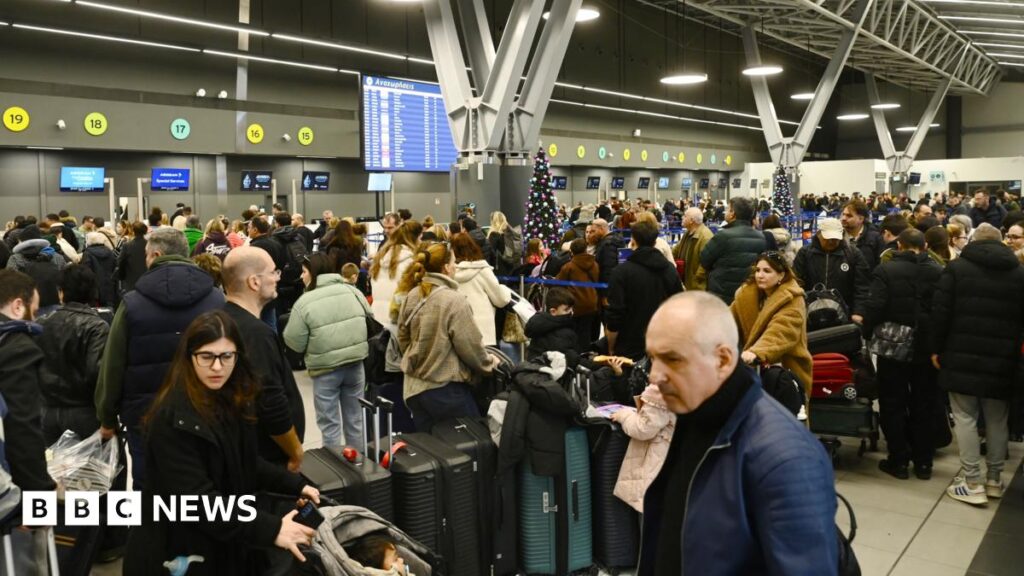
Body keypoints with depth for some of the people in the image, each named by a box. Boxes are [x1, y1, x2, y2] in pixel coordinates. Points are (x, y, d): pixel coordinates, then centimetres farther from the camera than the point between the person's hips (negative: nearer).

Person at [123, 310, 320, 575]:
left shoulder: (233, 402, 1)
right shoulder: (174, 418, -24)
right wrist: (271, 530, -31)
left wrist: (295, 485, -2)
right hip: (178, 550, -7)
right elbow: (196, 498, -29)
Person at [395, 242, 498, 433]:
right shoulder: (454, 300, -17)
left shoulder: (411, 296, 1)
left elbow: (403, 339, 11)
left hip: (414, 387, 7)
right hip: (445, 389, -6)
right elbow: (470, 346, -14)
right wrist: (487, 362, 5)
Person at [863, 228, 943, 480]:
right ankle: (923, 462, 21)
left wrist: (867, 333, -4)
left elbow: (875, 307, -18)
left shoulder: (885, 270, -11)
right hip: (927, 349, 3)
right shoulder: (939, 271, -2)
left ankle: (899, 460, 12)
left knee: (894, 405, 8)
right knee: (924, 405, 14)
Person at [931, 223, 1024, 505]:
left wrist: (936, 348, 1)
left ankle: (972, 482, 1)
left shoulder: (957, 267, -1)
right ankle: (994, 479, 24)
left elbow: (941, 311, -6)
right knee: (997, 420, 14)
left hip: (962, 356, -3)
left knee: (965, 417, 1)